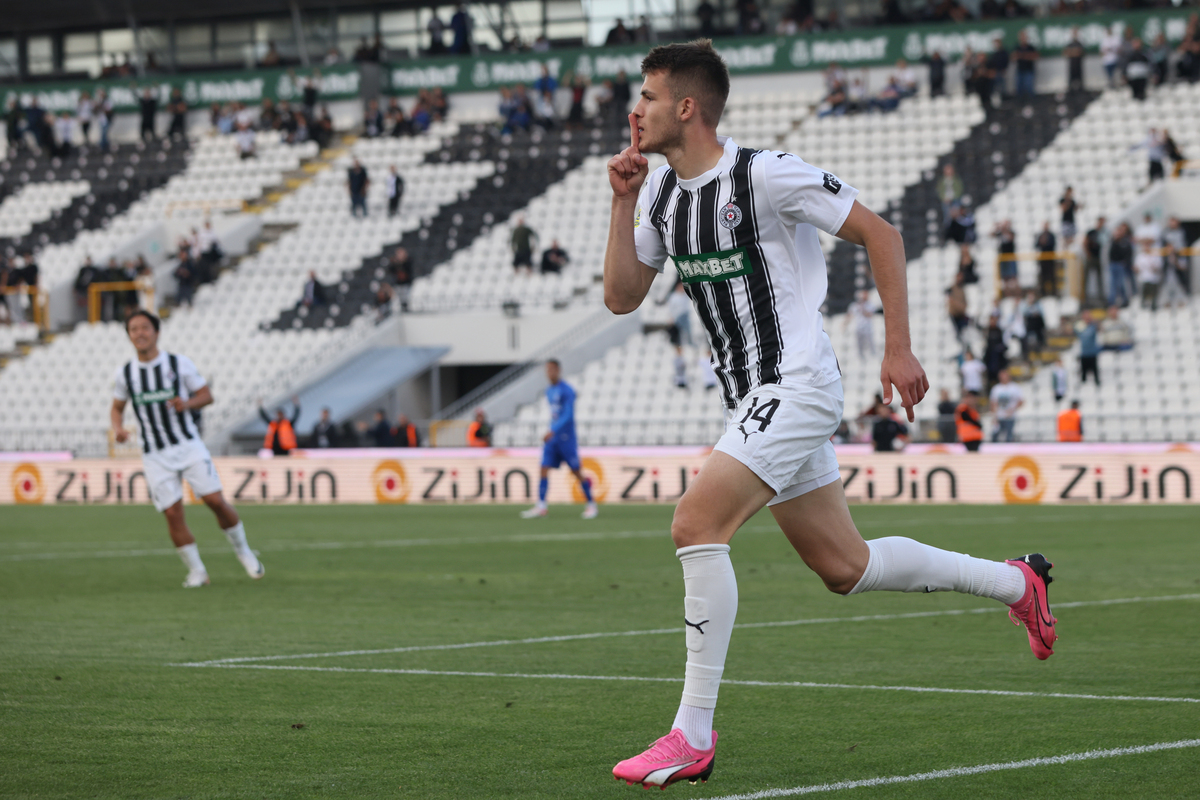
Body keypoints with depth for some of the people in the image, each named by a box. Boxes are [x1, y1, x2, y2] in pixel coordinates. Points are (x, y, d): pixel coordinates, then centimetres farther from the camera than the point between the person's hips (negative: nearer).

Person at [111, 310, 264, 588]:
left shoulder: (179, 363, -3)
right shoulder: (125, 374, 3)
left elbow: (206, 395, 4)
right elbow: (117, 408, 14)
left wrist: (187, 404, -18)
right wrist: (118, 428, -7)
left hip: (188, 445, -1)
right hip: (155, 455, 1)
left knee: (215, 500, -9)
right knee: (172, 513, -7)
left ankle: (243, 553, 13)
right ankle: (196, 571, 7)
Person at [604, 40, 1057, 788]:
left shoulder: (765, 175, -14)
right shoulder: (661, 190, 8)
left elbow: (881, 234, -9)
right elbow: (622, 297, 10)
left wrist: (898, 349, -10)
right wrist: (623, 202, -1)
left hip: (797, 385, -9)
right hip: (756, 397, 9)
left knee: (696, 522, -22)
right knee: (845, 567, 13)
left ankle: (693, 738, -18)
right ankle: (1014, 582, 33)